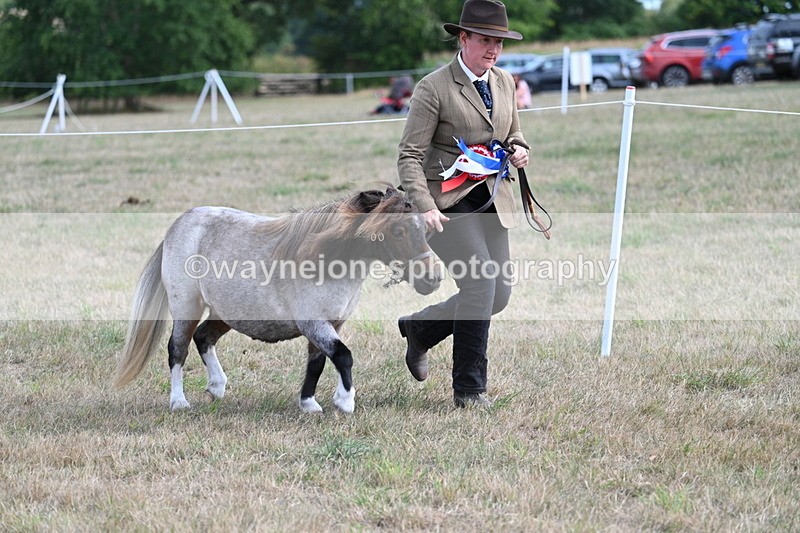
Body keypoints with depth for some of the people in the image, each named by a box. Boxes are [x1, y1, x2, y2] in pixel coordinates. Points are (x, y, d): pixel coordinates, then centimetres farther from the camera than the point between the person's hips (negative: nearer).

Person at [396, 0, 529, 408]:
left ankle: (419, 328, 31)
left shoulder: (504, 83, 11)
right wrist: (424, 207, -23)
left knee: (498, 294, 7)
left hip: (492, 201, 7)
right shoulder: (434, 88, -9)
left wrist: (519, 153, 2)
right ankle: (468, 389, -5)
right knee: (480, 284, -17)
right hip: (449, 203, -7)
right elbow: (410, 155, -11)